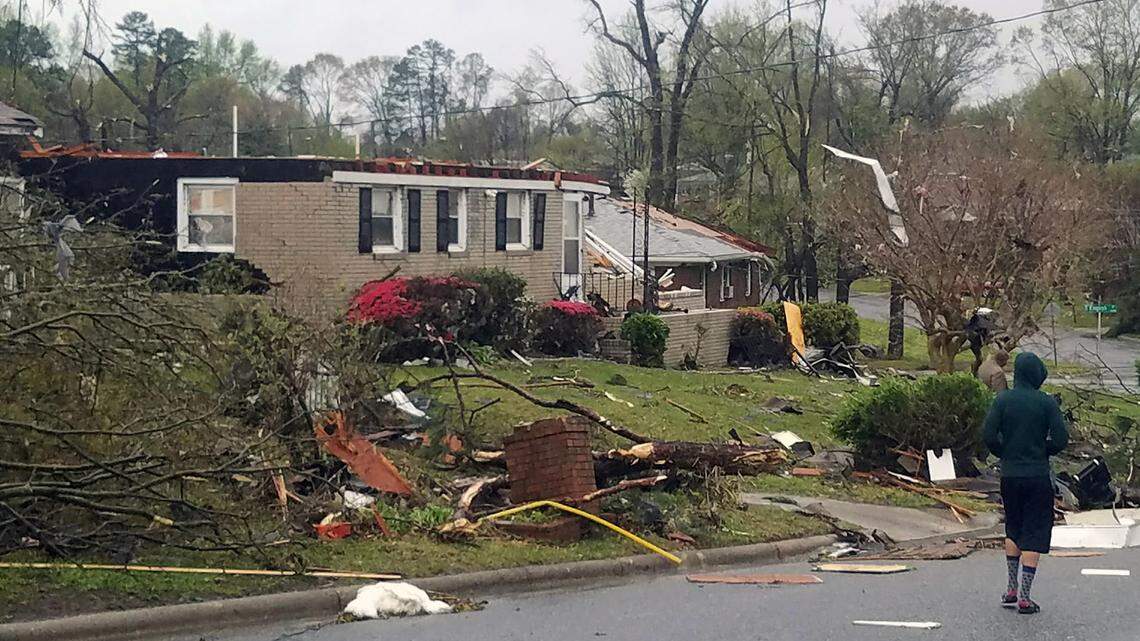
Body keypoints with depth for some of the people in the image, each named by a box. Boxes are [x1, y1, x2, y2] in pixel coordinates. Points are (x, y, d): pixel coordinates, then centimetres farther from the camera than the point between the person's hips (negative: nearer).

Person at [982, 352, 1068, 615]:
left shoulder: (1003, 399, -3)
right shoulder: (1046, 402, -8)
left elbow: (989, 435, -7)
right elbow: (1061, 439, -11)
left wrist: (1005, 455, 9)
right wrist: (1043, 452, 8)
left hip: (1009, 475, 3)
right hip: (1038, 476, -3)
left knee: (1013, 529, 20)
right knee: (1034, 534, 3)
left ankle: (1011, 589, 23)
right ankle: (1024, 597, 1)